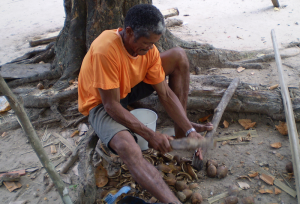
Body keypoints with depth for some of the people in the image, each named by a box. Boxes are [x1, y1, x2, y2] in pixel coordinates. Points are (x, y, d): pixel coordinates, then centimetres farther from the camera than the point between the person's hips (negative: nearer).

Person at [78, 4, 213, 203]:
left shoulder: (148, 47, -14)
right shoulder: (105, 50, -34)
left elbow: (165, 93, -11)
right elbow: (112, 106, -30)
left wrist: (189, 130, -18)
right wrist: (150, 135, -29)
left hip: (129, 88, 7)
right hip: (101, 103, -6)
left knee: (179, 56, -6)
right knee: (128, 148, -40)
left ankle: (181, 133, -4)